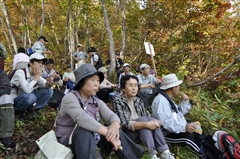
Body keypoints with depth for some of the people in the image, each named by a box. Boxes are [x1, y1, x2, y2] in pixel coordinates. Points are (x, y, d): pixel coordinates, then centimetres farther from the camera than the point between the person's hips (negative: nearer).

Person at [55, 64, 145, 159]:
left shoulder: (97, 102, 5)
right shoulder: (70, 98, -15)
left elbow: (112, 116, -9)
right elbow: (82, 118, -33)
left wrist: (115, 126, -34)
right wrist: (108, 133, -38)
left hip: (91, 142, 6)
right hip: (69, 142, -5)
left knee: (117, 132, -13)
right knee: (84, 131, -35)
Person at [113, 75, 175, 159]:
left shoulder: (138, 100, 8)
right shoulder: (118, 101, -13)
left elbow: (147, 116, 2)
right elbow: (125, 124, -22)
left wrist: (155, 122, -21)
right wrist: (146, 124, -33)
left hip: (140, 131, 6)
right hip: (126, 134, -5)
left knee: (151, 120, -22)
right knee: (142, 119, -28)